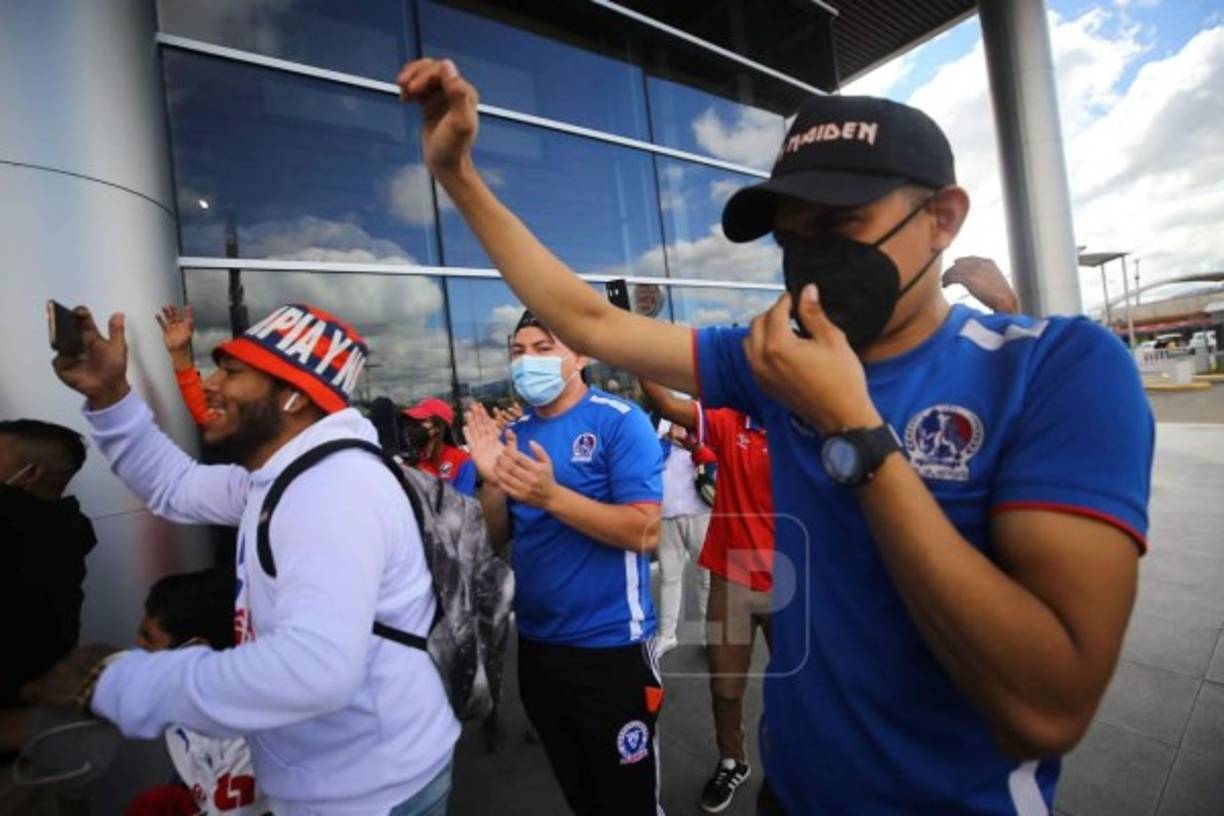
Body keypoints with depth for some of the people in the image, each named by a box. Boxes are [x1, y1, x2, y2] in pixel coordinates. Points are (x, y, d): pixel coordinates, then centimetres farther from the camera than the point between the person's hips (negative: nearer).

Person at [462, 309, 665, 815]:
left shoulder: (619, 421, -14)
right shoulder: (513, 434, 3)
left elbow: (645, 532, -22)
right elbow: (495, 539, 5)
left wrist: (551, 495, -31)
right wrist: (491, 482, -13)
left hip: (609, 646, -5)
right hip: (536, 644, 6)